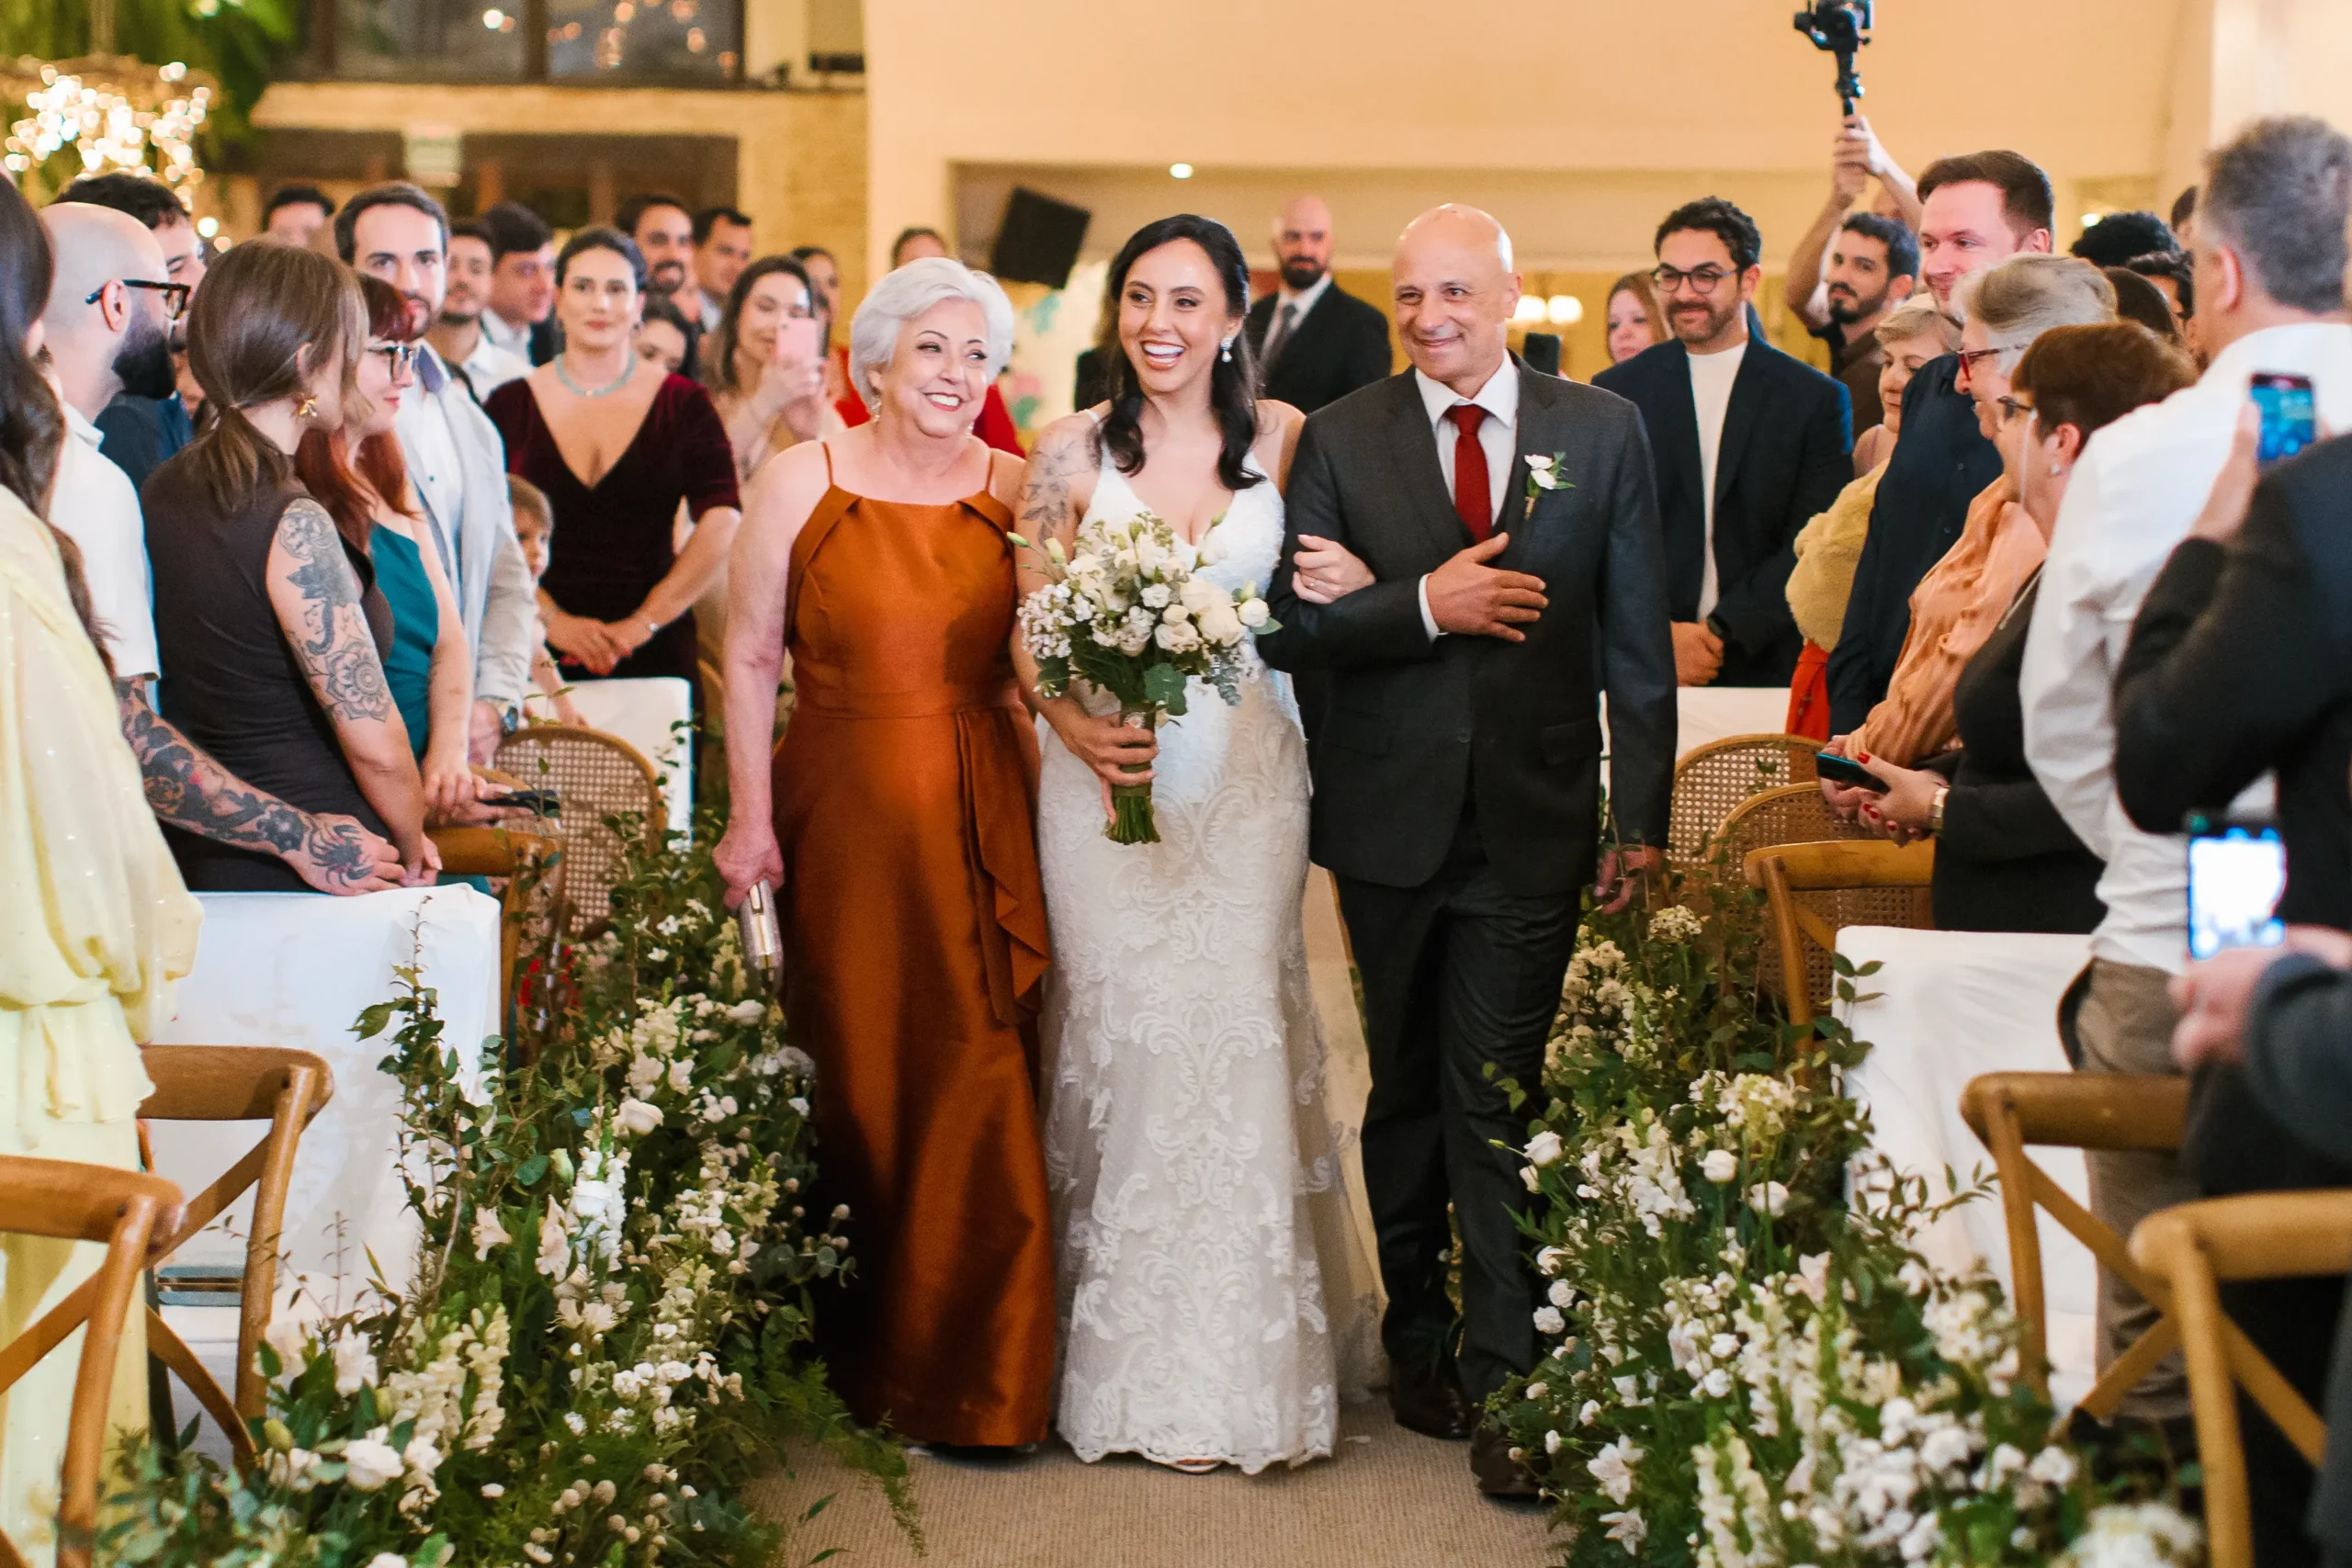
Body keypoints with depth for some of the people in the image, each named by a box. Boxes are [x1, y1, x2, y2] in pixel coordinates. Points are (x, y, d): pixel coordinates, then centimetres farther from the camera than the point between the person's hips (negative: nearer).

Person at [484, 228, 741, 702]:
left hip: (655, 660, 0)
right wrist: (552, 619, -15)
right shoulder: (511, 405, 7)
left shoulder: (684, 406, 7)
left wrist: (644, 622, -12)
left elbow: (721, 524, -5)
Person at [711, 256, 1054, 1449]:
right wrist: (750, 818, -3)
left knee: (985, 1078, -1)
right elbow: (749, 660, 1)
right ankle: (859, 1352, 21)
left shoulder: (1019, 490, 5)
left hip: (985, 819, 1)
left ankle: (971, 1375, 12)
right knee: (858, 1075, 5)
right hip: (843, 812, -1)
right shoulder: (799, 483, 0)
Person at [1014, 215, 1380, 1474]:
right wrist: (1074, 725, -14)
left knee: (1239, 1031, -1)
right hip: (1107, 774, 0)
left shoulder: (1284, 438, 3)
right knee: (1112, 1031, 1)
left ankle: (1246, 1366, 11)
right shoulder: (1074, 451, 2)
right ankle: (1123, 1359, 12)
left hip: (1245, 776, 0)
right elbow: (1028, 633, 1)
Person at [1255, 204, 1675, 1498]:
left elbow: (1637, 640, 2)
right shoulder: (1340, 438, 2)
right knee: (1405, 1090, 15)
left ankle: (1501, 1384, 2)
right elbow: (1286, 626, -4)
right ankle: (1417, 1338, 30)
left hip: (1532, 823, -2)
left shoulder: (1603, 432, 1)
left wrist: (1640, 817, -2)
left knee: (1497, 1099, -5)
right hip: (1389, 819, 2)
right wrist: (1423, 605, -19)